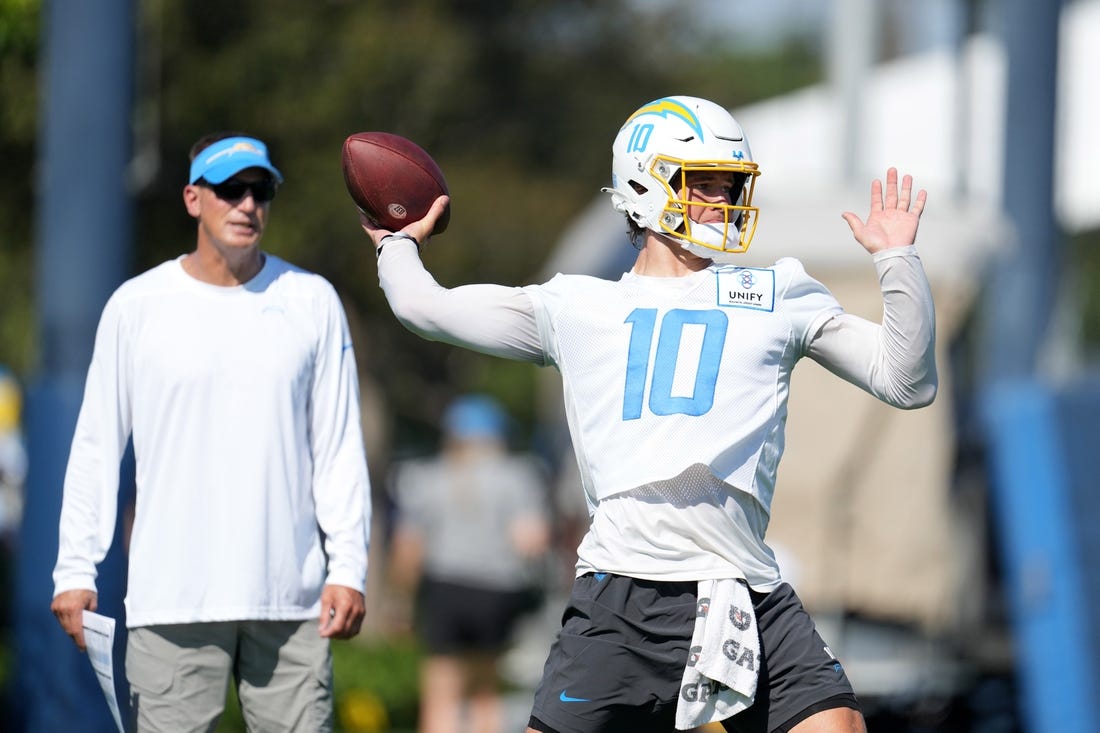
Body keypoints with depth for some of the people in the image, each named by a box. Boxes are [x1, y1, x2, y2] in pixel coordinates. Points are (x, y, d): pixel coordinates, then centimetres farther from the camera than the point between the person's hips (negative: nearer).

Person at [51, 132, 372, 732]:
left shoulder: (311, 301, 7)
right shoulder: (135, 306, 4)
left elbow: (339, 448, 7)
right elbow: (96, 447, 6)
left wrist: (348, 568, 0)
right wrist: (74, 569, 0)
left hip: (291, 596, 1)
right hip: (171, 601, -1)